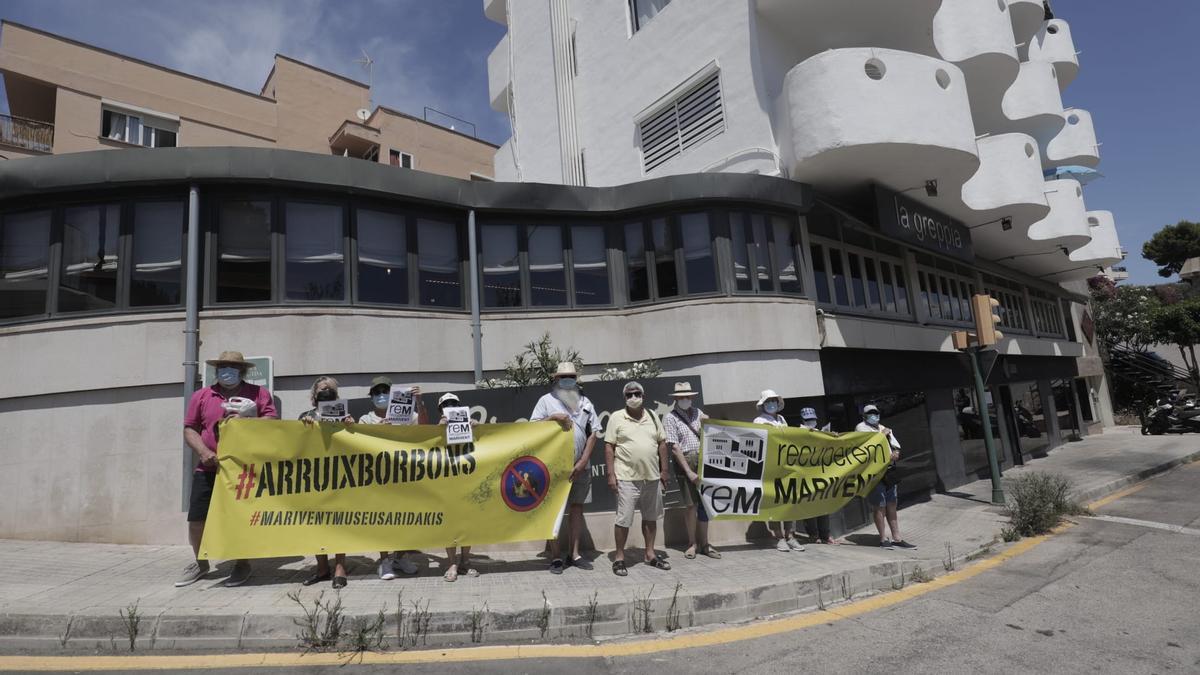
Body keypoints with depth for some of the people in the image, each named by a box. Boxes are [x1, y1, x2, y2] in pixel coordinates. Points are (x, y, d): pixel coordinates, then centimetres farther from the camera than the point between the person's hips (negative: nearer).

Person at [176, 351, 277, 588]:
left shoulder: (259, 393, 3)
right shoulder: (201, 396, 8)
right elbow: (189, 429, 7)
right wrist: (203, 451, -10)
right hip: (209, 469, 3)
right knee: (196, 519, 6)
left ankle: (242, 564, 21)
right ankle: (200, 563, 30)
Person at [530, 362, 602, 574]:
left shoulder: (585, 402, 11)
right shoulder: (546, 400, 4)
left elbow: (593, 433, 6)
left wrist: (582, 462, -3)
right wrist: (554, 417, -16)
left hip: (580, 466, 3)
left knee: (577, 508, 8)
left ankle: (574, 554, 19)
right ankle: (555, 557, 10)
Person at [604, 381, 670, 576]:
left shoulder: (652, 416, 9)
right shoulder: (617, 418, -3)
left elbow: (662, 443, 12)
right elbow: (609, 447, -4)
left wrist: (664, 470, 8)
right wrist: (611, 474, -10)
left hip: (652, 477, 4)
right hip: (627, 478, -4)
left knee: (650, 517, 14)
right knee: (623, 519, 0)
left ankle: (650, 554, 28)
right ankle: (619, 557, 13)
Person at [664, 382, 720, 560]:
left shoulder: (697, 412, 13)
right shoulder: (670, 418, -2)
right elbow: (674, 448, -8)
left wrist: (707, 419, 0)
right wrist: (689, 472, -13)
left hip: (703, 461, 4)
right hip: (685, 462, -4)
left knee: (704, 504, 8)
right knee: (690, 505, 0)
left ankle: (704, 544, 20)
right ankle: (692, 544, 16)